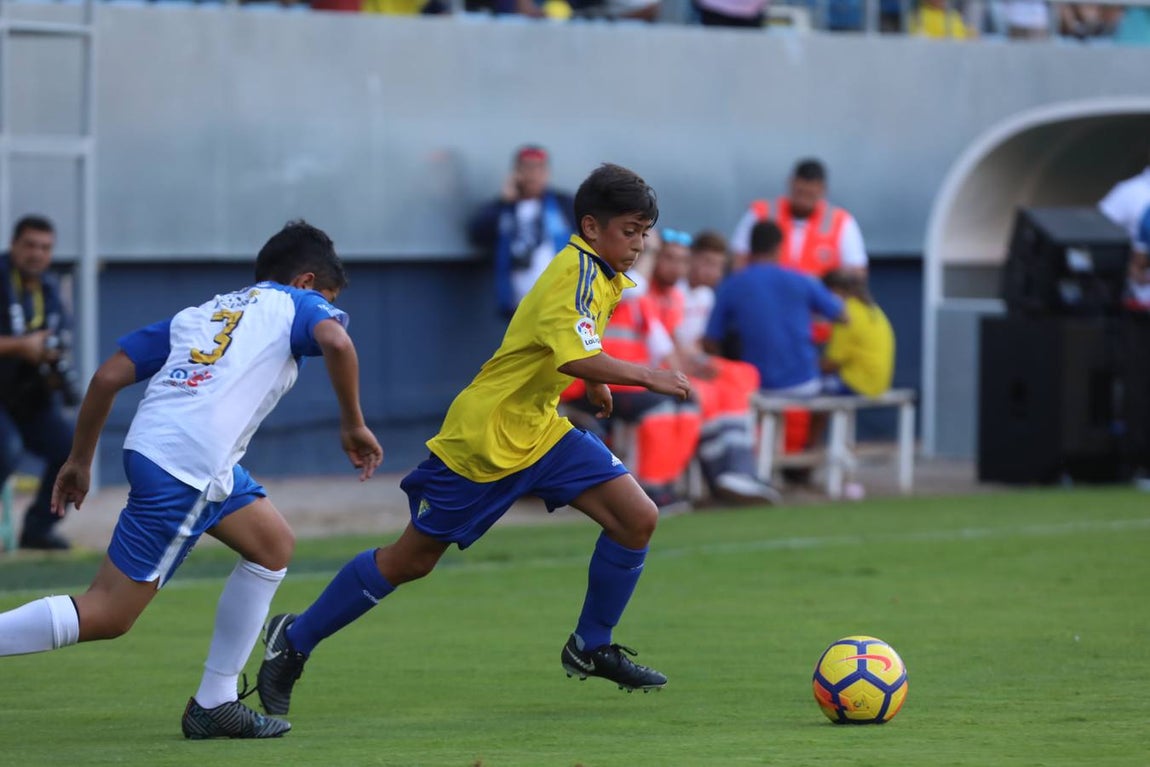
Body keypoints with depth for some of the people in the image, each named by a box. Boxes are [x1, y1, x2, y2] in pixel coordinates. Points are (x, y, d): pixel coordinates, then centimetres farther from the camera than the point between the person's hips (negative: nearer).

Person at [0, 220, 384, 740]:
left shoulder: (198, 315, 28)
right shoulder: (296, 304, 12)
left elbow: (108, 376, 19)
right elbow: (335, 341, -13)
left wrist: (79, 460, 25)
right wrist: (352, 425, -3)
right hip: (186, 469, -8)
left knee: (273, 544, 21)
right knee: (106, 615, -4)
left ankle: (215, 703, 20)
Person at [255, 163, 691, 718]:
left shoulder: (601, 275, 7)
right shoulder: (575, 273, -22)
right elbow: (574, 358, -38)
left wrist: (595, 379, 18)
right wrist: (645, 376, -36)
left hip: (539, 430, 8)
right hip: (483, 438, -8)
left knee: (637, 519, -6)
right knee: (410, 560, 1)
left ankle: (591, 647, 10)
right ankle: (294, 640, 17)